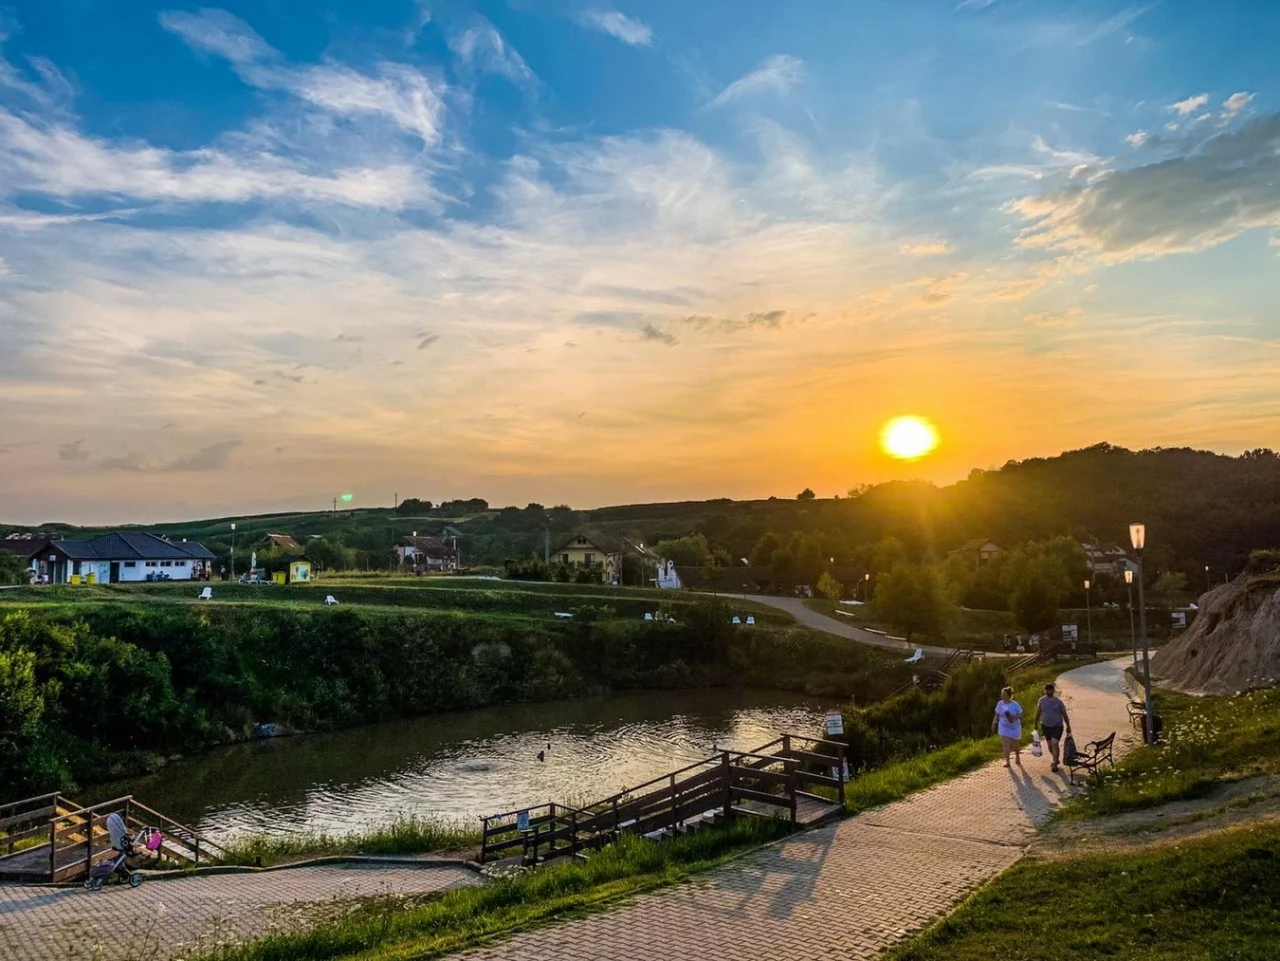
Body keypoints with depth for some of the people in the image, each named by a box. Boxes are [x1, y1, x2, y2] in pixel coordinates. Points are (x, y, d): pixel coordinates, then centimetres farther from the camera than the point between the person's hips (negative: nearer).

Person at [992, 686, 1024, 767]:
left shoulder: (1015, 705, -14)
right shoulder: (1000, 703, -6)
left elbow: (1020, 714, -6)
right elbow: (997, 715, 4)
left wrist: (1014, 717, -25)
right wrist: (994, 724, 3)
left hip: (1014, 727, -1)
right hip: (1004, 727, 1)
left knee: (1015, 745, 13)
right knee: (1005, 744, -10)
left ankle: (1018, 759, 40)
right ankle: (1007, 761, -5)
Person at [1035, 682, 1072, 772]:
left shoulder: (1058, 701, -7)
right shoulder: (1041, 701, -1)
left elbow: (1064, 714, 0)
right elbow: (1038, 713, 7)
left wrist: (1068, 726, 4)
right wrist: (1036, 725, 9)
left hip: (1057, 726, -3)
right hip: (1046, 726, 3)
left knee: (1054, 744, -15)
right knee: (1050, 744, 13)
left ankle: (1055, 764, -10)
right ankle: (1055, 760, 35)